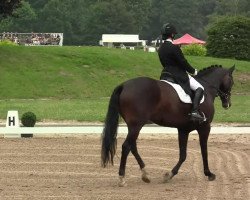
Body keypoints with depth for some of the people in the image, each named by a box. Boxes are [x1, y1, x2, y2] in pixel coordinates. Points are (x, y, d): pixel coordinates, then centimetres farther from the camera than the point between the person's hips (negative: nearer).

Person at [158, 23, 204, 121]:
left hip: (166, 75, 8)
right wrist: (193, 71, 1)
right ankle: (194, 111, -21)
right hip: (179, 75, -8)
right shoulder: (174, 48, -19)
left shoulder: (160, 49, 7)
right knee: (199, 88, -6)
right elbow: (183, 63, -16)